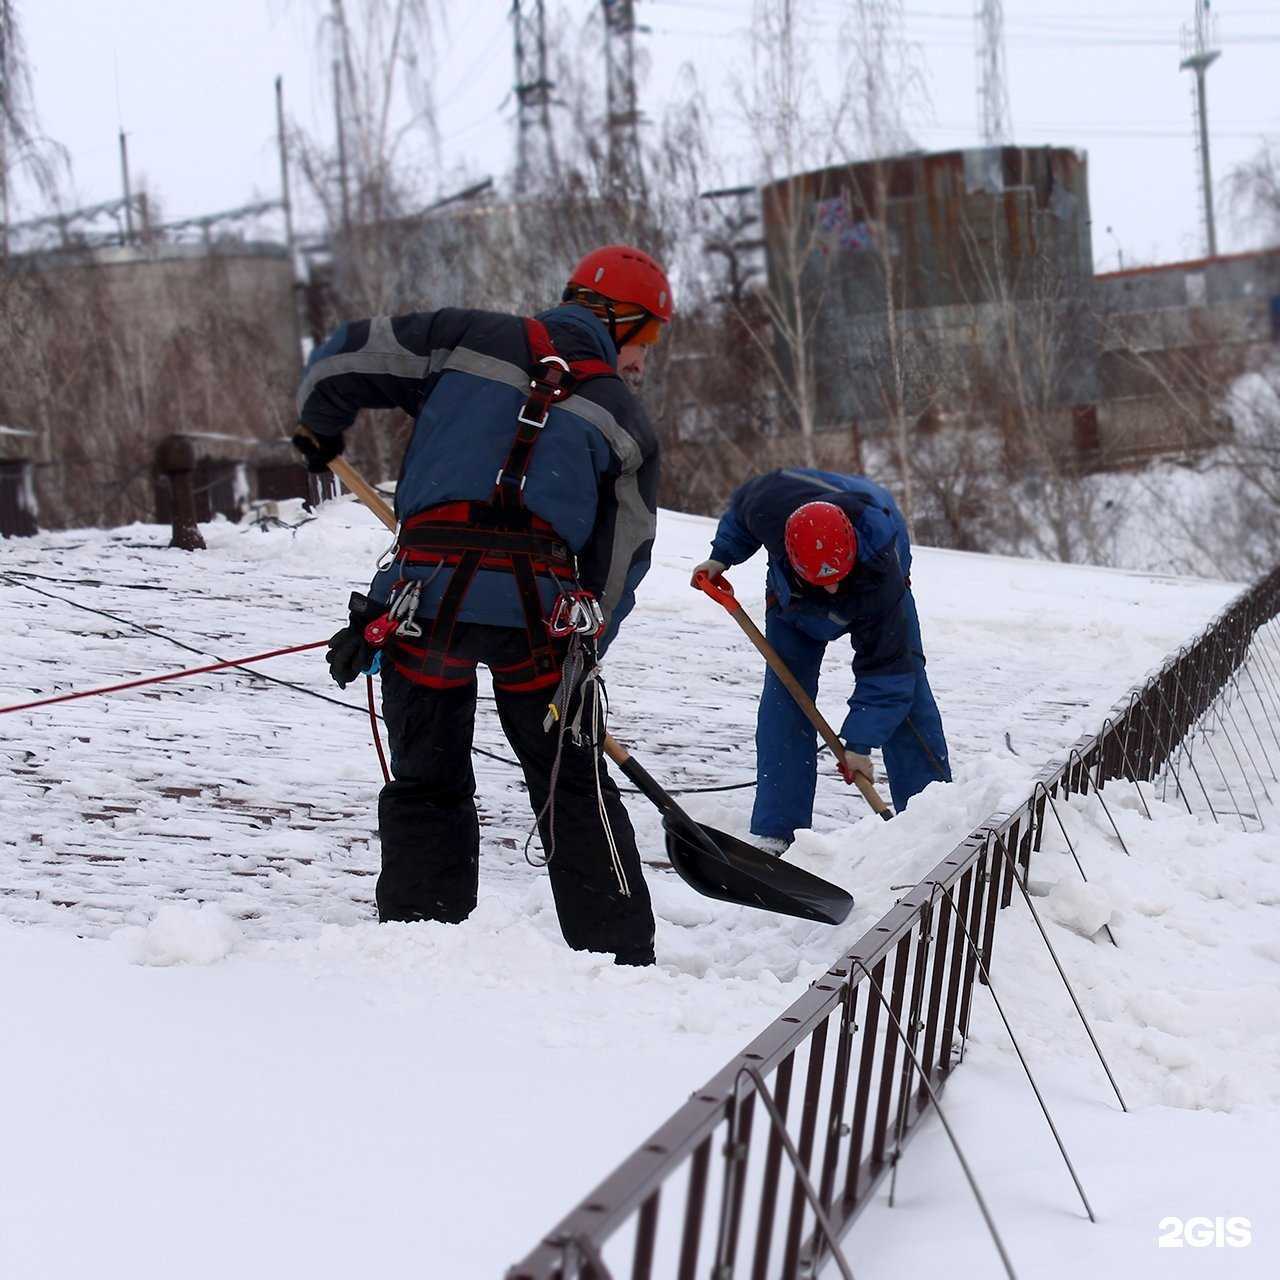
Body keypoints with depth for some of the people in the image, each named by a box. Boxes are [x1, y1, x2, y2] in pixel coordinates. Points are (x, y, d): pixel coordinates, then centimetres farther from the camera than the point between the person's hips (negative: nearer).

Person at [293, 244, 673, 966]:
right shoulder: (627, 424, 13)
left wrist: (320, 430, 31)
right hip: (539, 612, 0)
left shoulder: (471, 339, 12)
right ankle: (622, 959, 13)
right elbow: (621, 560, 11)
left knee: (426, 786, 15)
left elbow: (348, 356, 12)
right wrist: (581, 653, 19)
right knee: (572, 790, 13)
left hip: (425, 595, 1)